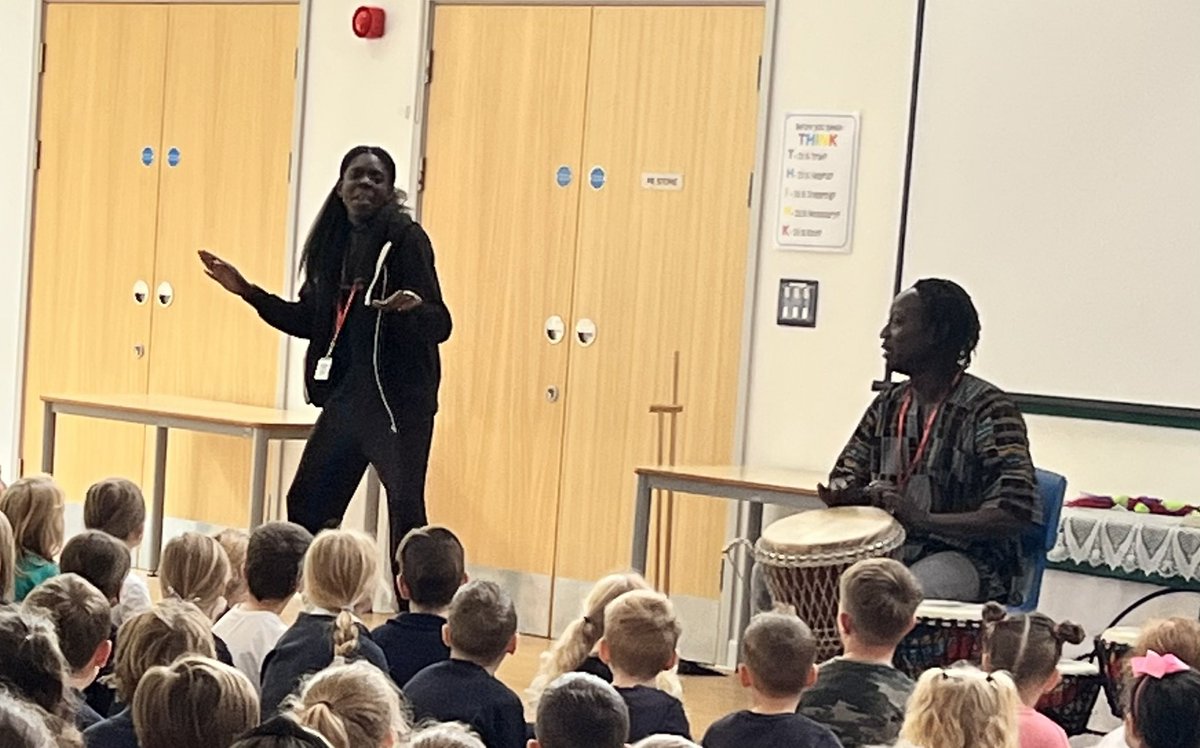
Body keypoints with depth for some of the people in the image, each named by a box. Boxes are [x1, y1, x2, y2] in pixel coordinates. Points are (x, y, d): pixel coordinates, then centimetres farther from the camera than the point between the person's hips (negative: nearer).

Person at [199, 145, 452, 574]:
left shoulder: (405, 239, -8)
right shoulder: (332, 243, 12)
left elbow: (440, 325, -14)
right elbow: (309, 321, 19)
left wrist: (415, 307, -36)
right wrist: (247, 291, 15)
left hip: (400, 398, -7)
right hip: (346, 394, 7)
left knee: (405, 509, -15)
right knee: (307, 503, 10)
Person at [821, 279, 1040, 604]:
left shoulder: (988, 410, -12)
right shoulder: (887, 406, 11)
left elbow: (1017, 515, -19)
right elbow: (847, 474, 20)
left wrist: (925, 521, -28)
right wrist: (841, 494, -6)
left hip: (968, 559, -7)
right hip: (890, 547, 7)